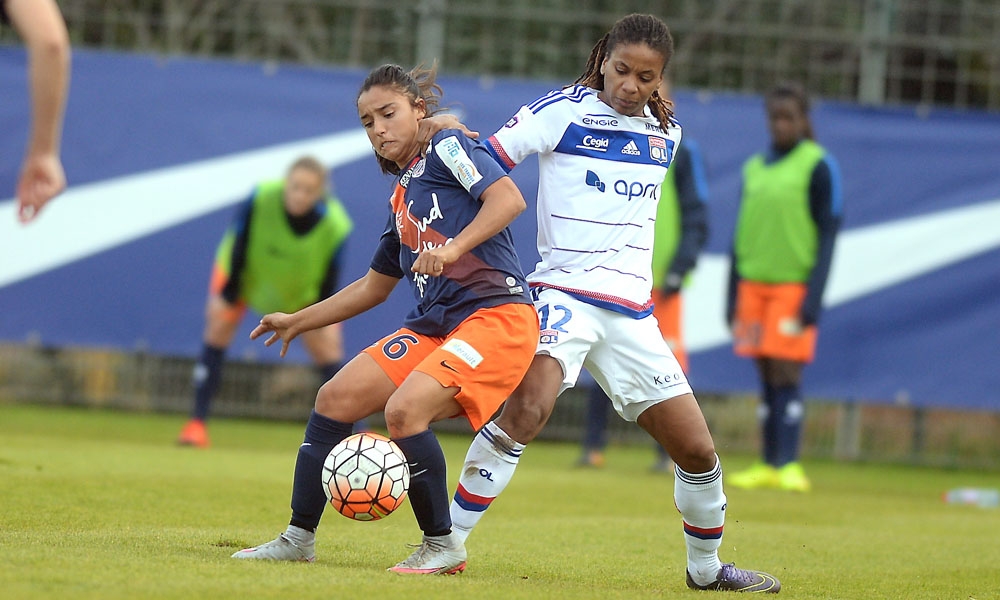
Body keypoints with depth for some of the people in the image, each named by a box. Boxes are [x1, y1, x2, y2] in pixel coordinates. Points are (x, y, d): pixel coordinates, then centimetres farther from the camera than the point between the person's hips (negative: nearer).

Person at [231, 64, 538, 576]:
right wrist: (297, 322, 33)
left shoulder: (447, 148, -1)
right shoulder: (402, 196, 22)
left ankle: (443, 546, -9)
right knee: (336, 399, 1)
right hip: (433, 325, 9)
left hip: (495, 314, -9)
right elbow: (375, 286, 31)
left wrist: (453, 248, -29)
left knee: (405, 409, -26)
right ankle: (298, 539, 10)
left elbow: (508, 198, -18)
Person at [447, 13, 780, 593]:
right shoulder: (563, 111, -4)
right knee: (527, 408, -31)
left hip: (632, 309, 5)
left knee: (698, 450, 5)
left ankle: (706, 567, 28)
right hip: (565, 290, -5)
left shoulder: (666, 134, 11)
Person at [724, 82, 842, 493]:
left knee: (785, 375, -10)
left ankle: (788, 465, -11)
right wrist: (732, 299, 15)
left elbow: (828, 236, -6)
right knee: (768, 378, 6)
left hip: (794, 286, -5)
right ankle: (768, 465, 8)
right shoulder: (754, 168, 13)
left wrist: (812, 301, -12)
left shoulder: (818, 166, -3)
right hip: (754, 284, 5)